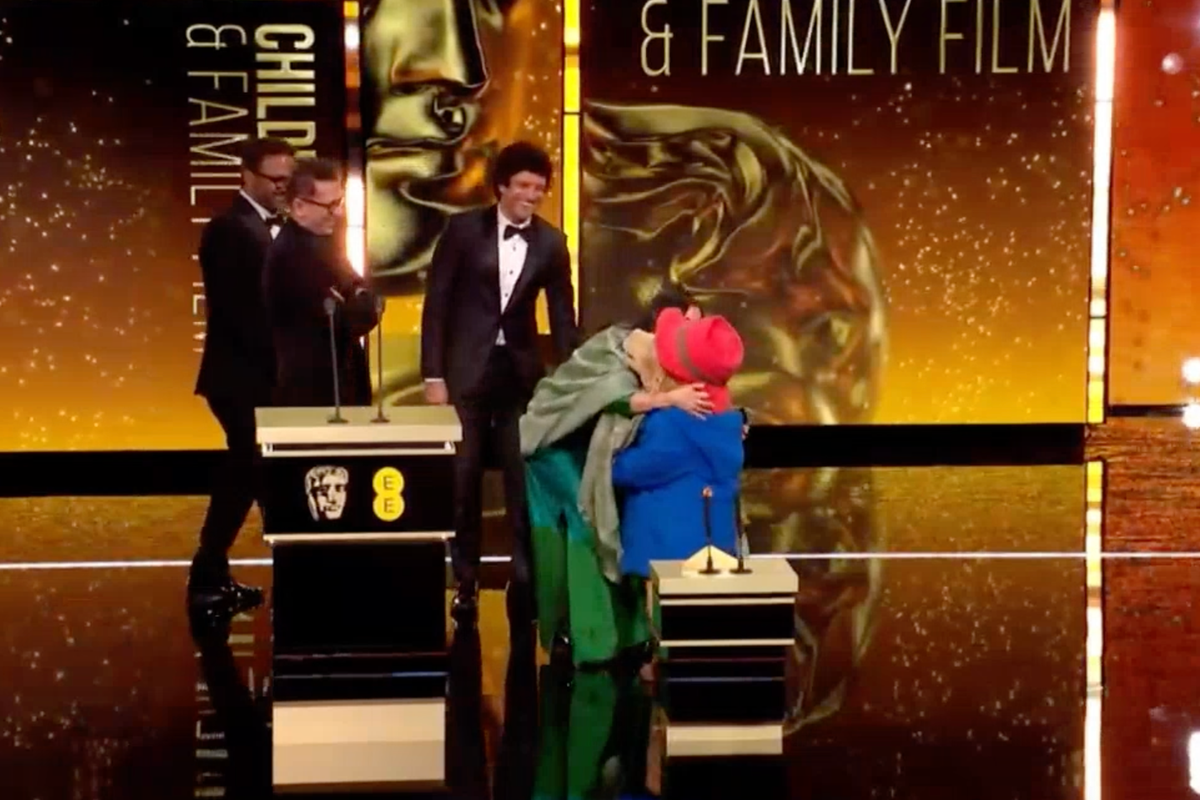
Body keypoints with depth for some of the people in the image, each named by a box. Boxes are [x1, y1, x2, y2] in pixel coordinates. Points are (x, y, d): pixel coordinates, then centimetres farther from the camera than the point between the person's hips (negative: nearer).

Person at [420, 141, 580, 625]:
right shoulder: (464, 229, -4)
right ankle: (464, 583, 15)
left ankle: (525, 582, 9)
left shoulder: (551, 242, 3)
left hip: (521, 371, 2)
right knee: (462, 481, 4)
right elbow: (437, 302, -4)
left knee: (525, 480, 1)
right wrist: (433, 375, -9)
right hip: (467, 368, -2)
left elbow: (562, 316, 7)